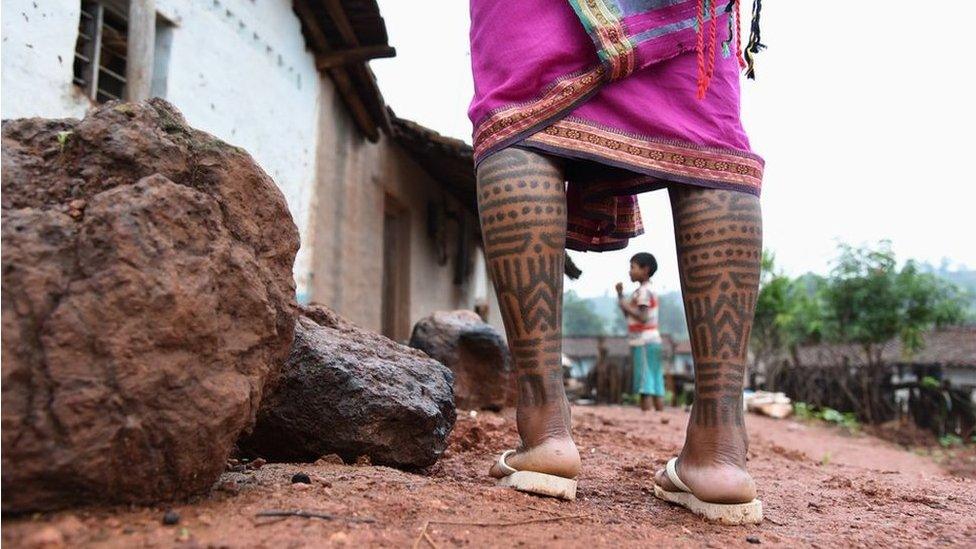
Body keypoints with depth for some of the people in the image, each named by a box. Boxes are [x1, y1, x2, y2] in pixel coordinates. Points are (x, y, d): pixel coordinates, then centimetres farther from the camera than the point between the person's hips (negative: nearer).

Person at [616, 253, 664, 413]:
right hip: (651, 341, 10)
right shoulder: (644, 290, 19)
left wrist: (625, 305, -16)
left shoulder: (644, 291, -11)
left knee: (645, 387, -10)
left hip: (644, 343, -10)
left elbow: (643, 317, -21)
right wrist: (621, 295, 14)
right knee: (656, 386, 8)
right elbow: (629, 315, 22)